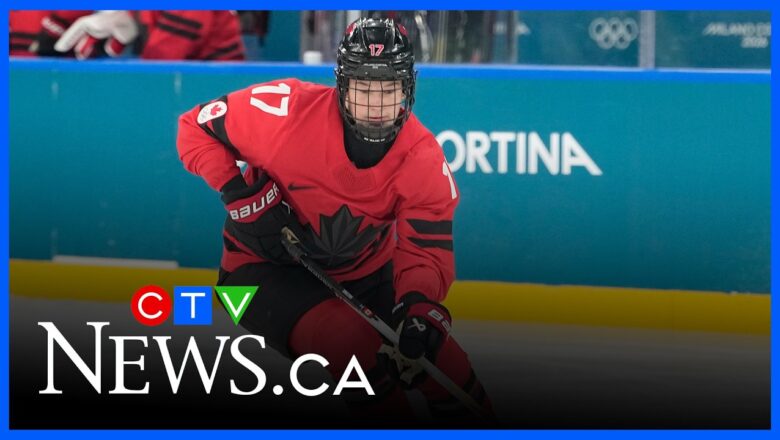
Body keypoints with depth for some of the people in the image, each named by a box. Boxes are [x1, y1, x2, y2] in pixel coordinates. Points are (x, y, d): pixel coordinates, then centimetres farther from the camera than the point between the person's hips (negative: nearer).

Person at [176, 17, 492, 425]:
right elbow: (197, 126, -10)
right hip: (266, 268, -4)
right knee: (357, 347, -31)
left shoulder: (424, 158, -15)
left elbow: (427, 250, -18)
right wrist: (238, 191, -24)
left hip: (365, 271, 4)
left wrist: (420, 305, -39)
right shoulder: (288, 109, -24)